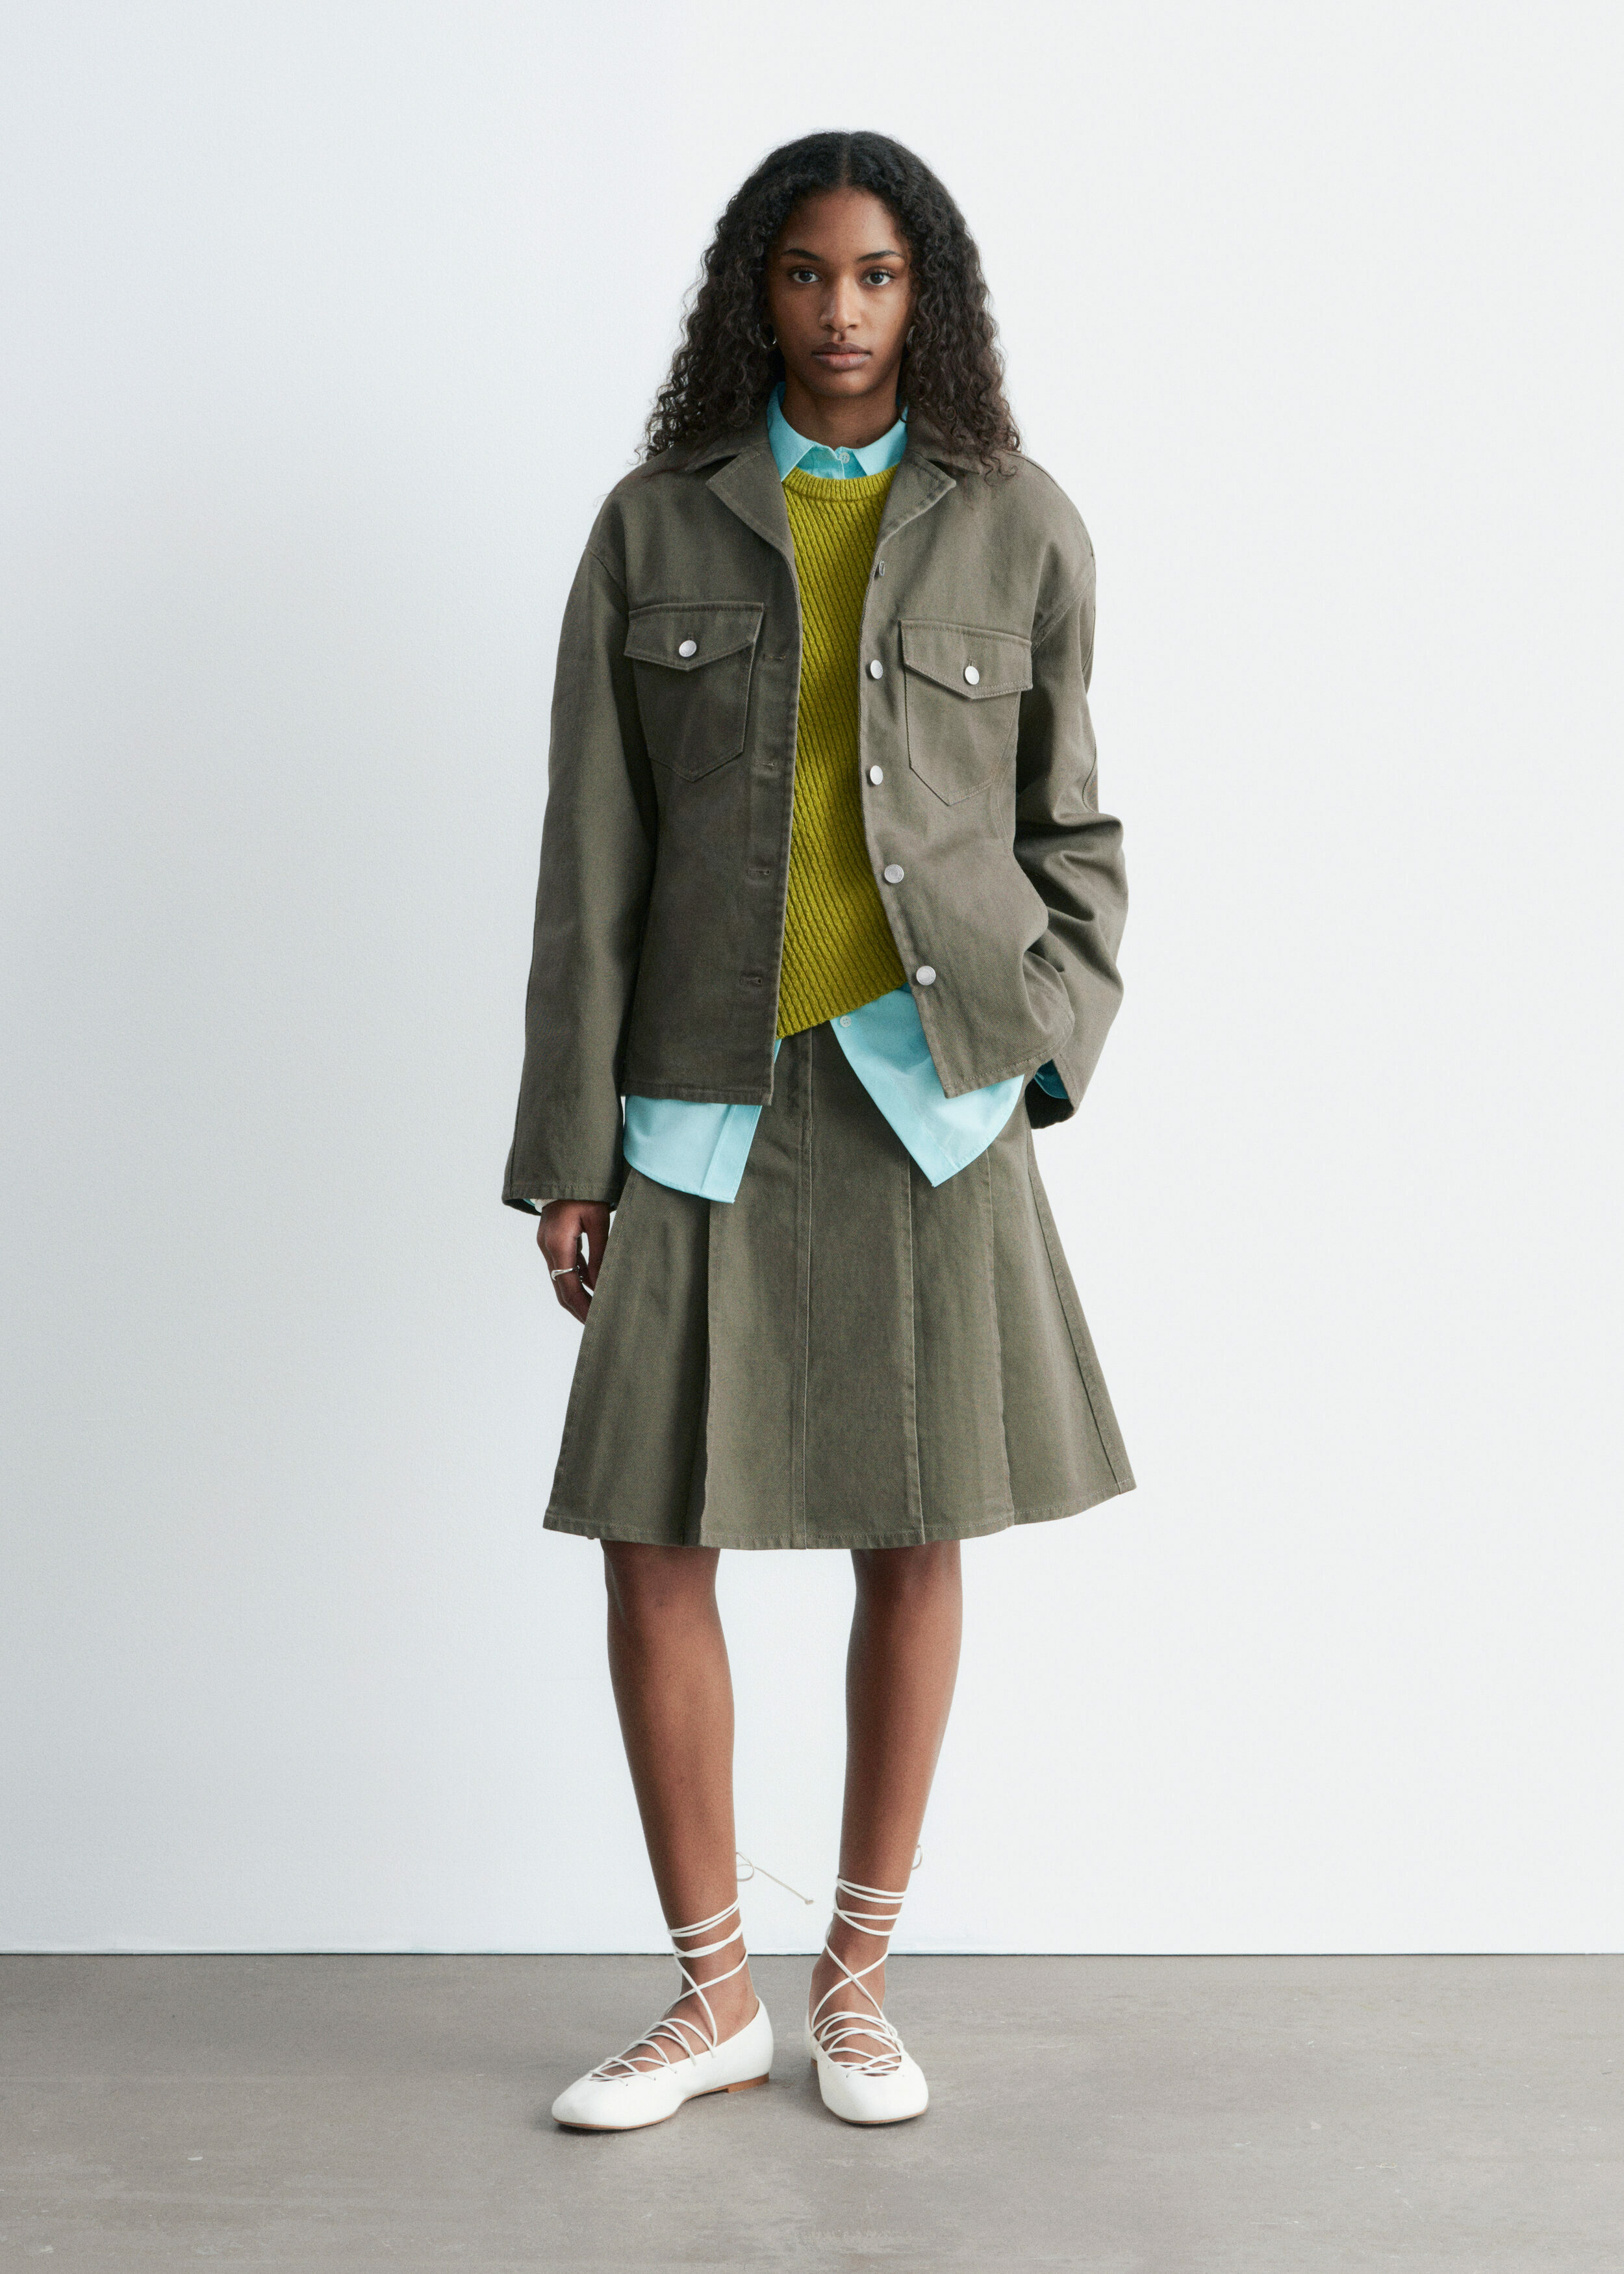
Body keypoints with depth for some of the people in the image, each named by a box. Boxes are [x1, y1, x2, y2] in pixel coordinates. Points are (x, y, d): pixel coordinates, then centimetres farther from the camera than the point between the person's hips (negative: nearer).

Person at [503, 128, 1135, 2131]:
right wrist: (567, 1148, -1)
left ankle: (858, 1983, 22)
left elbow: (1070, 827, 10)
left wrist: (1051, 1035, -7)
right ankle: (713, 1997, 17)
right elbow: (592, 853, 3)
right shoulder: (656, 525, 5)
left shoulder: (1017, 527, 4)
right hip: (710, 1095, 1)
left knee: (913, 1538, 5)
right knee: (651, 1541, -1)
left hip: (926, 1084, 0)